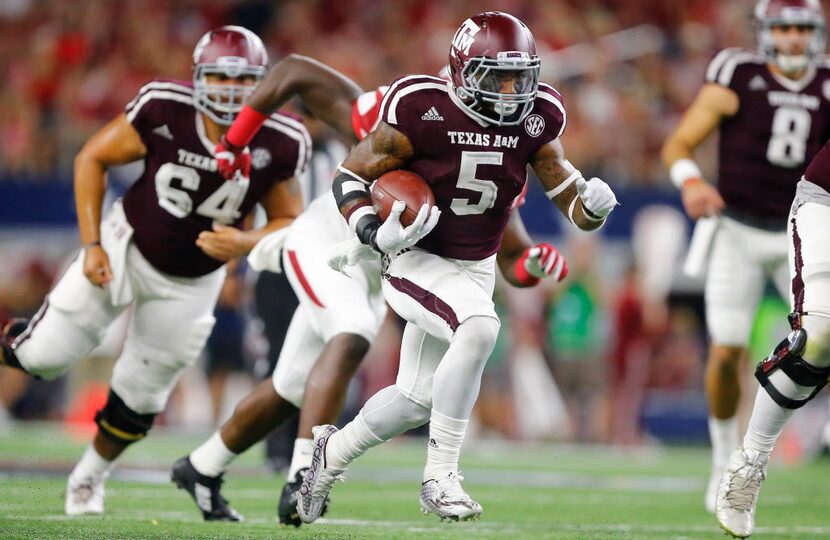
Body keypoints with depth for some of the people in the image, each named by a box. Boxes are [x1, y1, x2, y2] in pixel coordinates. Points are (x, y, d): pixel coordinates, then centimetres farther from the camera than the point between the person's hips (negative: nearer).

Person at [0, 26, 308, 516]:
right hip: (128, 249, -1)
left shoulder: (279, 144, -22)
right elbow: (93, 159, -11)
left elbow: (290, 222, -7)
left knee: (139, 398, 9)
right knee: (45, 357, -6)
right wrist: (91, 244, -15)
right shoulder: (163, 109, -27)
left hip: (191, 284, 2)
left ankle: (90, 477, 36)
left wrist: (246, 244, -28)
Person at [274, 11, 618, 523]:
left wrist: (593, 206, -25)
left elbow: (571, 201, -2)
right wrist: (376, 232, -29)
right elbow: (350, 177, -11)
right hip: (415, 261, -6)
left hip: (475, 270, 6)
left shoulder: (535, 120, -8)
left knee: (416, 398, 15)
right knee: (480, 327, -34)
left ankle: (332, 452, 43)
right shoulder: (422, 112, -22)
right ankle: (440, 476, -25)